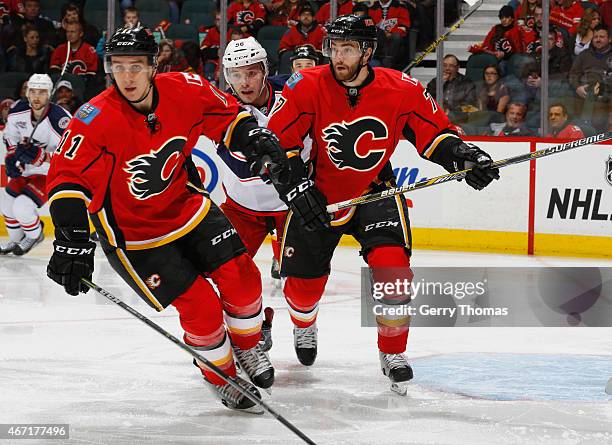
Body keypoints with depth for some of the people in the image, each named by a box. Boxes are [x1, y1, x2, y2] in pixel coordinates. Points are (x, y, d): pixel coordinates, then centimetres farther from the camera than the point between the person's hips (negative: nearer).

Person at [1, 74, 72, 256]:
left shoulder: (59, 120, -30)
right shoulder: (19, 111, -9)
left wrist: (39, 156, -39)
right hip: (27, 170, 7)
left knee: (23, 206, -19)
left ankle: (35, 236, 12)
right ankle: (16, 239, 34)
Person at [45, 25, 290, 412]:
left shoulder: (184, 91, -15)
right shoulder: (95, 120, -28)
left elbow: (227, 115, 4)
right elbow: (68, 179, -31)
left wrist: (254, 137, -13)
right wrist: (72, 242, -40)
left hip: (188, 207, 4)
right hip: (132, 232, -4)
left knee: (241, 277, -1)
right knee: (201, 307, -9)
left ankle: (247, 348, 30)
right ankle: (222, 377, 17)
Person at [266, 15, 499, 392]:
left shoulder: (401, 89, -15)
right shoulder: (307, 87, -19)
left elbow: (434, 132, -2)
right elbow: (278, 141, -17)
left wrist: (464, 156, -17)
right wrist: (296, 187, -27)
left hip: (375, 191, 0)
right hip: (318, 194, 0)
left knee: (392, 265, -21)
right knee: (305, 279, 7)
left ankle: (394, 352, -1)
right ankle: (304, 327, 45)